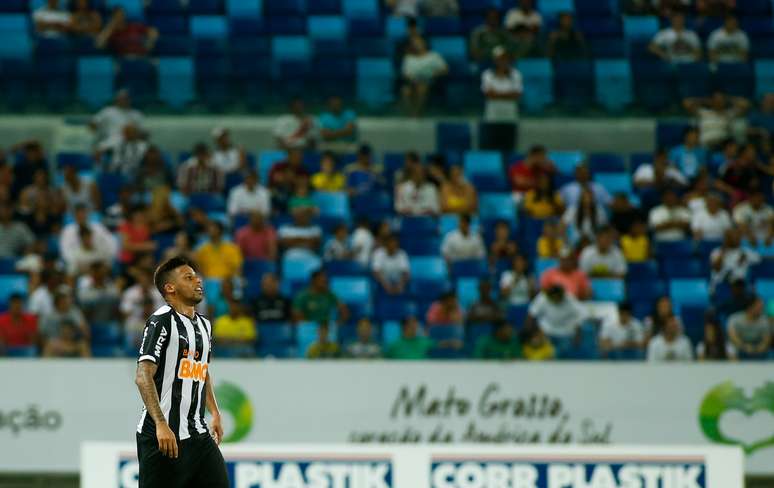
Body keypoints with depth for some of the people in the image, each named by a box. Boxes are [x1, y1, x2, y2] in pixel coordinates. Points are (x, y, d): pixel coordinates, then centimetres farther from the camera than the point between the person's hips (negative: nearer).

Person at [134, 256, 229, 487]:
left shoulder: (204, 325, 16)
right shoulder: (161, 321, -11)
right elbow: (143, 377, -20)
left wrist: (215, 413, 26)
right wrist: (161, 425, -28)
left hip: (198, 434, 8)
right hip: (162, 434, -8)